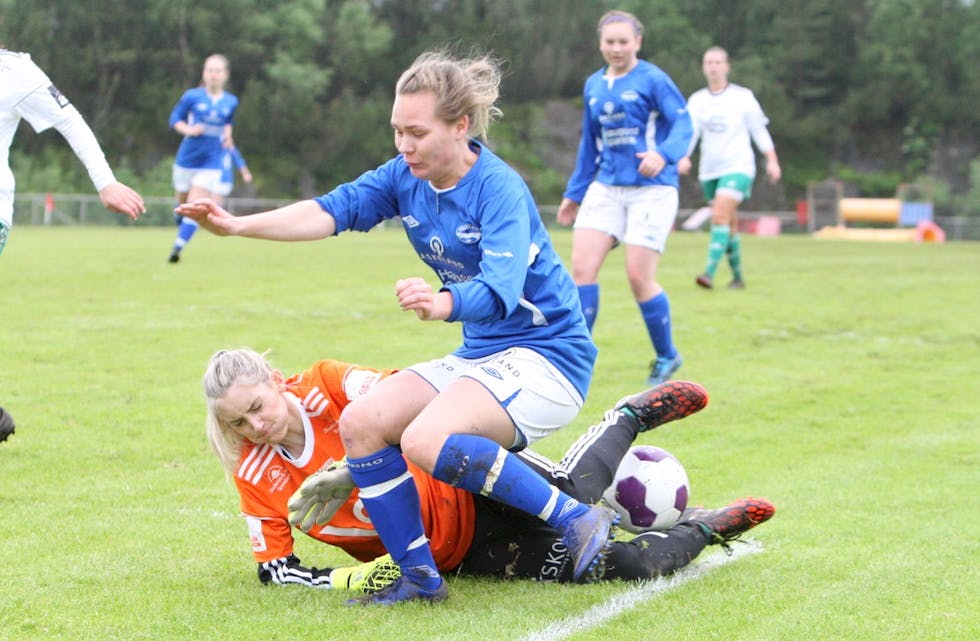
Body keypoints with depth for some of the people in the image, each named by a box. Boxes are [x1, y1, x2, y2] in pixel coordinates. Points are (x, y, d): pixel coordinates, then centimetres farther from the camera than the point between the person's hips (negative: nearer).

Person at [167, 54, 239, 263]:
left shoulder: (231, 102, 2)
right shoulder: (192, 96, -6)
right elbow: (175, 119, 2)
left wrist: (227, 134, 3)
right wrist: (188, 130, -16)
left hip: (212, 162, 0)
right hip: (187, 159, 0)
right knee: (182, 204, 12)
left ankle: (178, 246, -16)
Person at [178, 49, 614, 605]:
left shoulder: (498, 189, -21)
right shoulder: (405, 176, 1)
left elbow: (500, 290, -35)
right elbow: (332, 211, -8)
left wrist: (445, 303, -56)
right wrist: (238, 225, -21)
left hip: (546, 352, -8)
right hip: (478, 355, 8)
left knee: (427, 441, -30)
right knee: (361, 423, -6)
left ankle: (576, 519, -20)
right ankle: (420, 577, 3)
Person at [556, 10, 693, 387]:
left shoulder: (652, 80, -6)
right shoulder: (594, 86, 13)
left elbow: (682, 123, -14)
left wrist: (664, 155, -33)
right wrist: (574, 193, 23)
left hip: (651, 190, -6)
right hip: (605, 187, 6)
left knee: (639, 276, -8)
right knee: (582, 267, -7)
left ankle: (667, 356, 14)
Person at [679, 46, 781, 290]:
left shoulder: (743, 97, 0)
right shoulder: (697, 100, 7)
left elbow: (759, 130, 5)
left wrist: (772, 161, 1)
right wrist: (684, 157, -21)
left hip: (738, 168, -4)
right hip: (709, 171, 4)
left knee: (720, 217, -21)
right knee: (730, 224, 10)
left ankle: (709, 273, -28)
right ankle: (737, 277, 21)